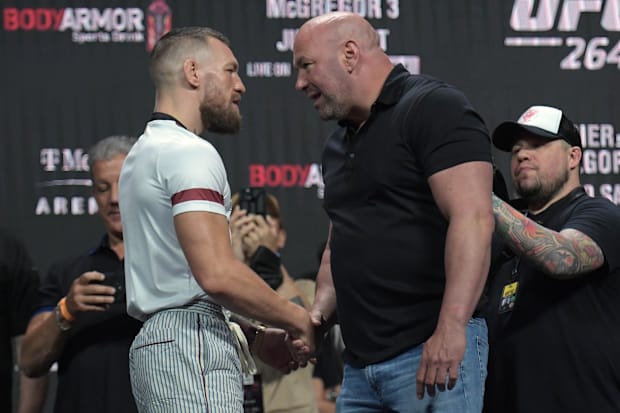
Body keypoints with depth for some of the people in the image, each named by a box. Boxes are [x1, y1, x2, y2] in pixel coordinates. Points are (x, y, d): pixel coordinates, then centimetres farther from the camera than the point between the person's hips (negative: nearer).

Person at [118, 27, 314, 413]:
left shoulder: (144, 153, 23)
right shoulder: (190, 152, -9)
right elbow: (217, 273, -20)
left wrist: (256, 335, 15)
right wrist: (298, 320, -7)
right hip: (192, 342, -10)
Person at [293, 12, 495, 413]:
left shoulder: (433, 108, -6)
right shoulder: (339, 144, 21)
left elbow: (473, 219, -17)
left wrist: (451, 327, -26)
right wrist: (319, 313, 11)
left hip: (435, 353, -8)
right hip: (361, 362, 8)